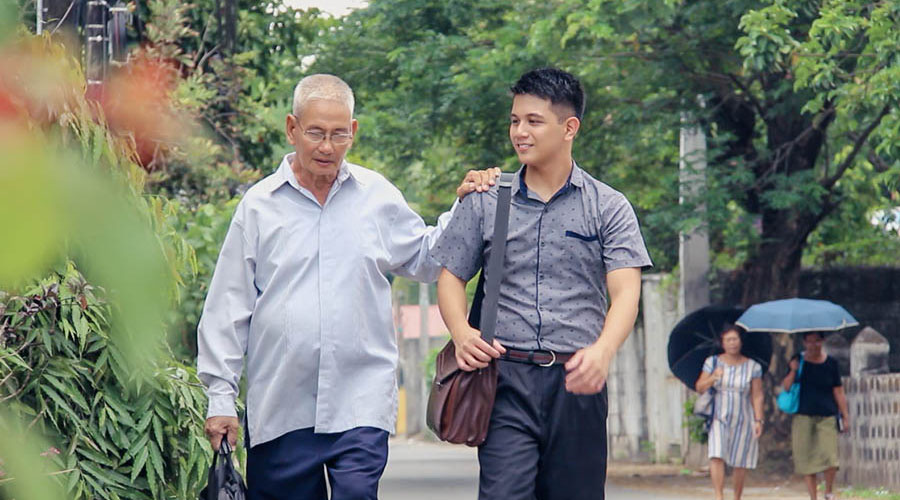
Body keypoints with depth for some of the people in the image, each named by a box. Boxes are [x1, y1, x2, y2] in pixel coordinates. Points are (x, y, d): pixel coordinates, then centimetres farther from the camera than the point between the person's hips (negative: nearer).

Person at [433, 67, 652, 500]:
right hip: (507, 381, 0)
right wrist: (461, 333, -10)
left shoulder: (609, 208, 6)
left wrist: (602, 351, -24)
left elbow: (625, 293, -3)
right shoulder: (485, 203, 11)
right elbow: (451, 278, 13)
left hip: (577, 383, 0)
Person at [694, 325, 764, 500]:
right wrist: (713, 378, -17)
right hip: (718, 418, 0)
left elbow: (757, 397, 0)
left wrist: (758, 420, -8)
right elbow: (699, 388, 1)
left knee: (740, 462, 4)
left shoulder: (753, 367, 0)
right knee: (716, 456, -19)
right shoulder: (712, 362, 3)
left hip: (742, 420, 0)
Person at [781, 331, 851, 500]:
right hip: (803, 416, 1)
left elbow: (838, 393, 8)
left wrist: (845, 417, 6)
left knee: (830, 457, -13)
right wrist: (793, 371, -13)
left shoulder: (831, 363, 5)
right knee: (806, 460, -1)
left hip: (827, 417, -1)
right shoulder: (798, 361, 5)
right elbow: (785, 387, 3)